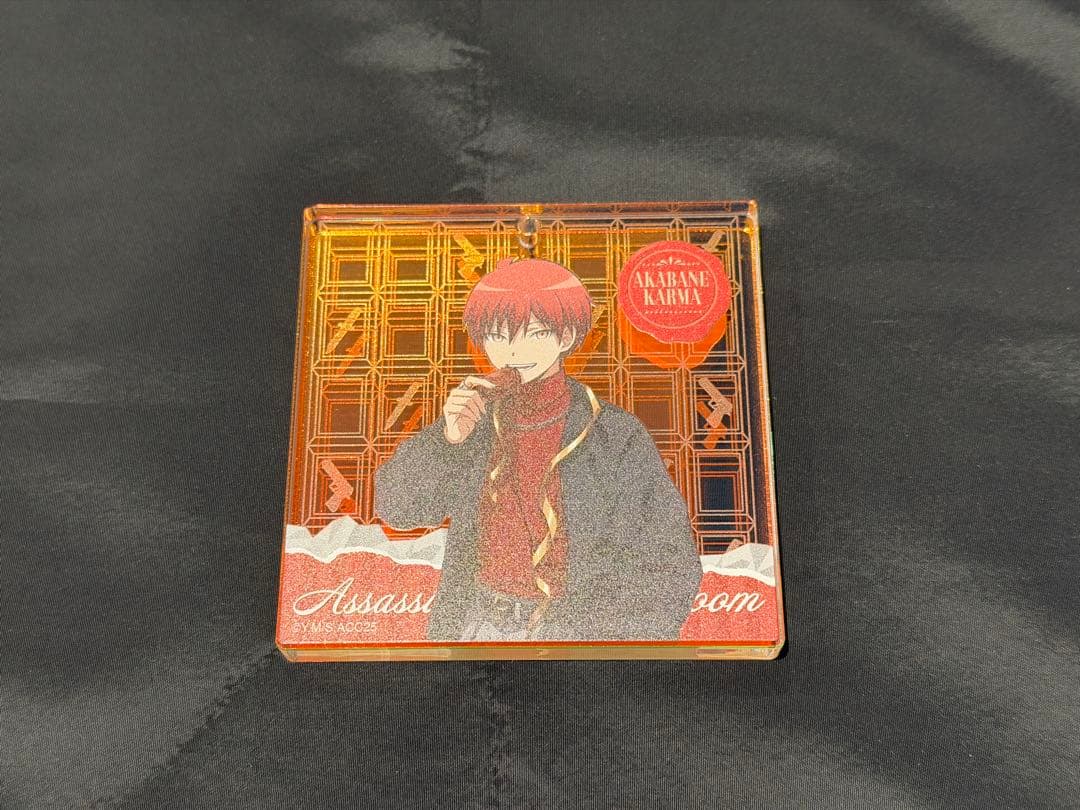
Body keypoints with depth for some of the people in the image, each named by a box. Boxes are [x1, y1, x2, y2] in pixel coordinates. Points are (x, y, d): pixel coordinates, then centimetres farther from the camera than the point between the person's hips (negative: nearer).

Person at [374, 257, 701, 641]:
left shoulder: (615, 437, -11)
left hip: (576, 628, -2)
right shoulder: (476, 419, 0)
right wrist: (447, 438, -13)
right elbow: (395, 506, 2)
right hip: (477, 625, 3)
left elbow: (666, 565, -7)